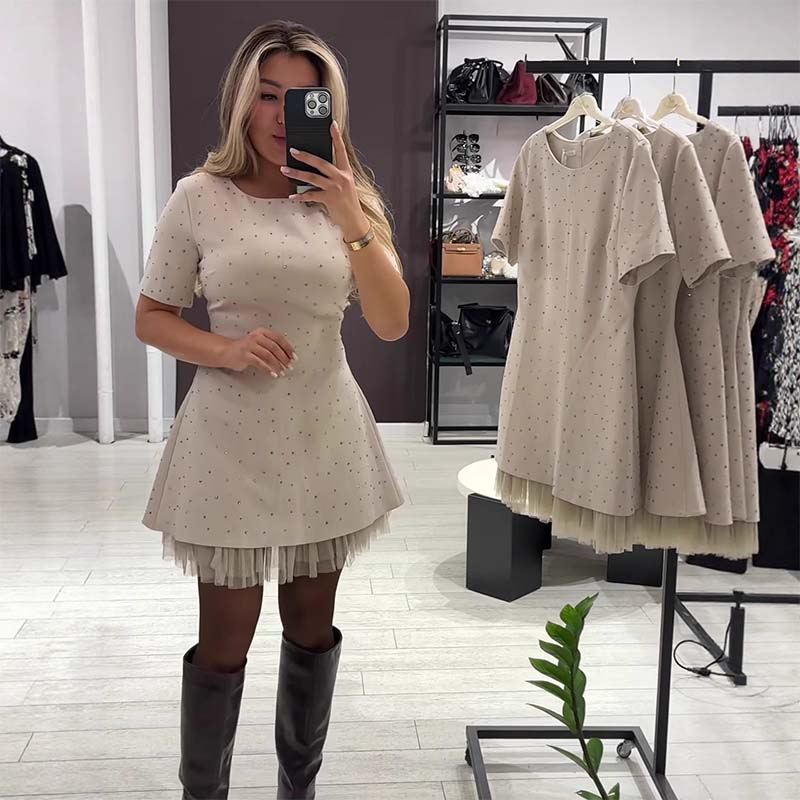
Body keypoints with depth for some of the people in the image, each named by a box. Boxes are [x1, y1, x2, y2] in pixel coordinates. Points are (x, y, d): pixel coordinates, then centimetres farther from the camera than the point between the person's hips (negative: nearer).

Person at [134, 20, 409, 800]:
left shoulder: (347, 198, 3)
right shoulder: (201, 198, -5)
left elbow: (393, 325, -5)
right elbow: (151, 318, 0)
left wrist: (353, 224, -17)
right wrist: (225, 350, -18)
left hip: (325, 434, 3)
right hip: (233, 439, -3)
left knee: (313, 625, 15)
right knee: (226, 638, 6)